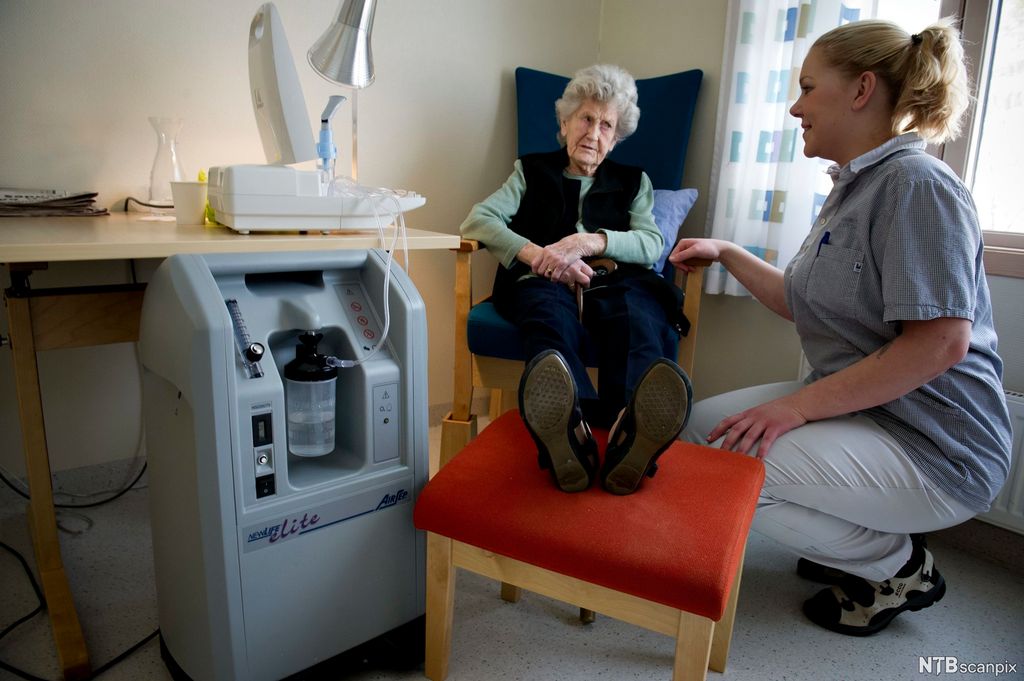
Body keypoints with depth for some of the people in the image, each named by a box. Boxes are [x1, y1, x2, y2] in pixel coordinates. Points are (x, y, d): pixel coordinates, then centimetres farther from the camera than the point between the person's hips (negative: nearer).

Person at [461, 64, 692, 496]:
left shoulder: (633, 181, 29)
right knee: (551, 320, -40)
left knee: (640, 325, -37)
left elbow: (652, 244, 10)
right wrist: (538, 254, -10)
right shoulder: (531, 171, 27)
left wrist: (588, 241, -9)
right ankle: (569, 431, -70)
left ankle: (633, 433, -68)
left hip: (616, 283, 1)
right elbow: (477, 220, 9)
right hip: (546, 283, -1)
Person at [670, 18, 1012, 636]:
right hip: (861, 410, 10)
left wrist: (799, 406, -25)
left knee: (726, 455, -24)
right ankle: (860, 541, 15)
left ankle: (897, 567, 2)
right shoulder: (853, 188, 13)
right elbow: (803, 303, 16)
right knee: (704, 423, 4)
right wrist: (725, 253, 17)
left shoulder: (916, 183, -17)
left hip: (933, 447, -9)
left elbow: (943, 342, -25)